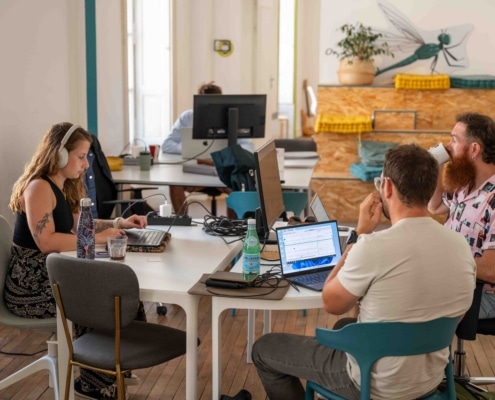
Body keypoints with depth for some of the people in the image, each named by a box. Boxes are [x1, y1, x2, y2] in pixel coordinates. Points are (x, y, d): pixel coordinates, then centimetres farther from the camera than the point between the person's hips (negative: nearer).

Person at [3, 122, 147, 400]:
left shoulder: (63, 187, 11)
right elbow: (46, 242, -29)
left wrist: (118, 224, 6)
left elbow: (76, 225, 19)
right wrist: (97, 238, -25)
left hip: (51, 277, 9)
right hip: (30, 287, -9)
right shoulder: (39, 187, -19)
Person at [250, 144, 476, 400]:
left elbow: (332, 303, -10)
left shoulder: (374, 247, -28)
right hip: (430, 379, 7)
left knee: (264, 349, 13)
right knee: (345, 327, 36)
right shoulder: (461, 246, -8)